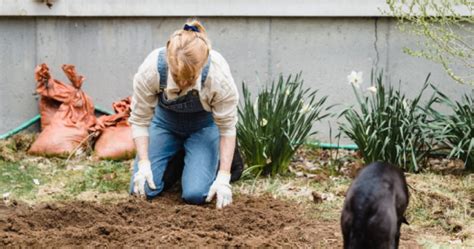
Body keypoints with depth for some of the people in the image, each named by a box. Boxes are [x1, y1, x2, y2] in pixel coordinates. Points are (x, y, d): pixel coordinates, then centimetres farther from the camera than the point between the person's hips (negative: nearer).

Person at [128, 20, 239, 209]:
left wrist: (223, 177, -25)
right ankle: (175, 160, 19)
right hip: (165, 120, 1)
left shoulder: (219, 74, -36)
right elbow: (139, 119, -19)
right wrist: (144, 164, -27)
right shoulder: (151, 69, -34)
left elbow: (227, 127, -22)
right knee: (143, 190, -12)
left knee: (196, 194, -18)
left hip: (203, 124, -1)